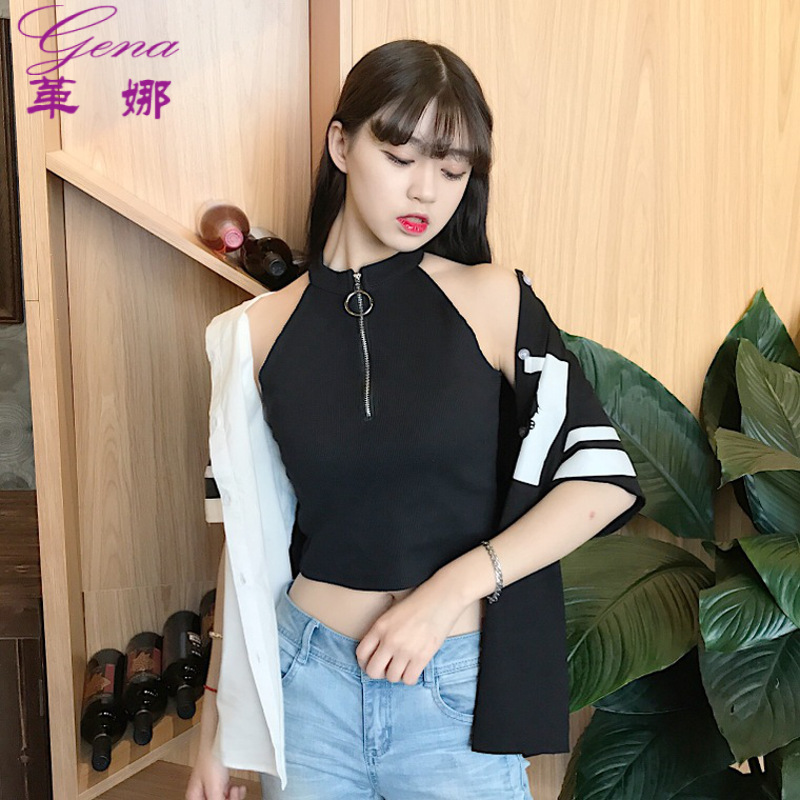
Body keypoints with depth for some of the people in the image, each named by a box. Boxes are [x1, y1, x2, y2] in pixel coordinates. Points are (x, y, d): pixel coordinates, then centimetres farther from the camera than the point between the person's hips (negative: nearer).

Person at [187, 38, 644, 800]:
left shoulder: (489, 299, -8)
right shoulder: (265, 327, -4)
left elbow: (609, 480, -8)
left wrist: (453, 589, -16)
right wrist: (216, 717, 7)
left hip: (458, 685, -1)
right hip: (309, 677, 2)